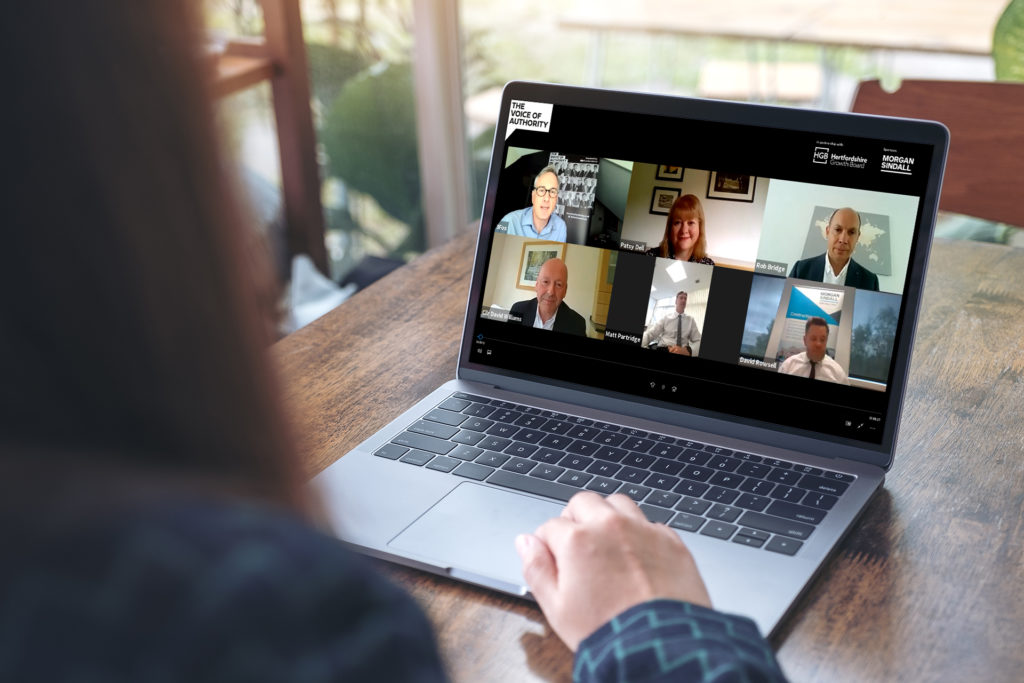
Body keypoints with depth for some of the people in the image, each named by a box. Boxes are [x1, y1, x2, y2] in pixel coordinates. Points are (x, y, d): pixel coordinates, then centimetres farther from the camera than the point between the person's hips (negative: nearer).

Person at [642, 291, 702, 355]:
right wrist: (638, 345, -21)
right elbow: (649, 334, 2)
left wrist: (687, 350, -22)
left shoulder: (691, 320, 13)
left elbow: (698, 342, 2)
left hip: (682, 355, 1)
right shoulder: (666, 318, 11)